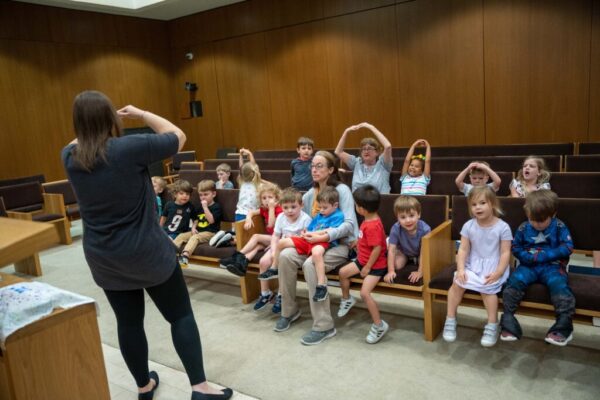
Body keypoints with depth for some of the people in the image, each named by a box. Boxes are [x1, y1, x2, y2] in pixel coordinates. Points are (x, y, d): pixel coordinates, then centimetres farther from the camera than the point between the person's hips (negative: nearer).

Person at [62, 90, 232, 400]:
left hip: (103, 257, 5)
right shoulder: (129, 148, -19)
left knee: (128, 321, 16)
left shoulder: (70, 157, -3)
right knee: (180, 315, 7)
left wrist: (90, 121, 23)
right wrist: (141, 114, 3)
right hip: (147, 251, -5)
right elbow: (178, 137, -6)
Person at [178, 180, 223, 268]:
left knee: (195, 237, -33)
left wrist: (205, 207, -17)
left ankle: (185, 255, -55)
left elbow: (211, 220, -16)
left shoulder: (216, 207, -2)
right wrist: (193, 227, 5)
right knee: (181, 236, -12)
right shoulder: (200, 207, 22)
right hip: (198, 231, 8)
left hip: (210, 232, -7)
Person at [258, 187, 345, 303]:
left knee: (316, 252, -46)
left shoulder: (338, 216, 0)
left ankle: (321, 286, -44)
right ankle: (273, 269, 21)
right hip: (309, 240, 9)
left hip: (324, 241, -8)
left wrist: (314, 235, -14)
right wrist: (306, 234, 0)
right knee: (282, 242, 4)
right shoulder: (318, 216, 25)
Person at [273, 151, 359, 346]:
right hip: (316, 242, 6)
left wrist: (324, 236, -32)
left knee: (310, 264, -34)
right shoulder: (311, 193, 11)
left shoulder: (342, 190, -9)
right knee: (285, 255, -20)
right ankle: (289, 310, -2)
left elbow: (349, 223, -20)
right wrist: (305, 232, -4)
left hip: (340, 244, -6)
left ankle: (324, 325, -24)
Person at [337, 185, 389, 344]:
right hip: (363, 260, 10)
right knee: (343, 272, 10)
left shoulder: (373, 226, -30)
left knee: (364, 292, -19)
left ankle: (379, 325, -6)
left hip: (375, 265, -10)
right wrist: (357, 242, 21)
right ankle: (347, 299, 34)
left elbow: (377, 248, -30)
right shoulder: (368, 220, 1)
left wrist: (367, 268, -22)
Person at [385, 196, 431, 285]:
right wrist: (390, 271, -32)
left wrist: (420, 272, -34)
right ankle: (407, 259, 14)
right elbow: (391, 250, -29)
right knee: (397, 265, -19)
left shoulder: (425, 229, -38)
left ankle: (415, 260, 11)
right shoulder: (395, 229, -34)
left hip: (419, 253, -1)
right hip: (403, 251, 1)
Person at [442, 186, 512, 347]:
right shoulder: (468, 226, 1)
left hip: (493, 267, -3)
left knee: (486, 287, -29)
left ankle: (492, 325, -11)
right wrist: (461, 269, -13)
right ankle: (450, 320, -3)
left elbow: (505, 253, -8)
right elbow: (463, 249, 0)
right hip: (473, 265, 3)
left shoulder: (502, 227, -8)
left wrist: (498, 273, -19)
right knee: (457, 282, -19)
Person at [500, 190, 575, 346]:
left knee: (559, 284, -32)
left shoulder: (559, 227, 0)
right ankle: (508, 320, -22)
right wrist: (527, 257, -10)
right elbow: (516, 248, 12)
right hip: (529, 265, 2)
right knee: (515, 280, -26)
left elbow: (567, 248, -7)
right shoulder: (523, 228, 6)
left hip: (552, 266, -2)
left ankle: (564, 324, -24)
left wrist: (544, 256, -16)